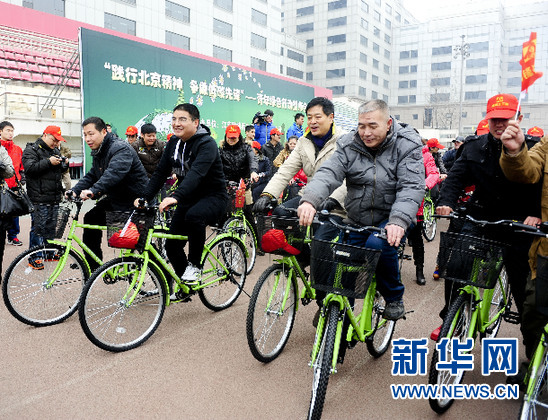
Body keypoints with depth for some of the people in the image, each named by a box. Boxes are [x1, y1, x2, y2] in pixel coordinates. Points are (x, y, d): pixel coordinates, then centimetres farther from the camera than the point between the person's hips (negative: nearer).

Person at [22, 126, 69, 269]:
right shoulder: (31, 149, -3)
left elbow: (60, 171, 27)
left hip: (54, 198, 7)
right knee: (38, 228, -4)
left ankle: (50, 252, 26)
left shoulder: (55, 151, 19)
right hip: (39, 198, -7)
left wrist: (64, 164, 5)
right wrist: (49, 162, -22)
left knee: (51, 227, 14)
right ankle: (34, 259, 3)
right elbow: (29, 168, -18)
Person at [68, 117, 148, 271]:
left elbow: (114, 173, -40)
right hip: (116, 198, 9)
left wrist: (94, 190, -50)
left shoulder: (121, 148, -23)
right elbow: (91, 176, 8)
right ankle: (92, 266, 18)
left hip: (136, 201, -9)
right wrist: (75, 190, -7)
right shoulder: (98, 152, 9)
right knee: (91, 218, 6)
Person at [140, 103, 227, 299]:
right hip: (188, 198, 7)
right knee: (172, 245, 1)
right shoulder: (174, 142, 4)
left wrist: (176, 197, -50)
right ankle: (184, 284, 25)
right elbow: (160, 172, 5)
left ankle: (194, 265, -15)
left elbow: (196, 173, -36)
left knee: (193, 216, -38)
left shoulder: (206, 144, -20)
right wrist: (144, 197, -7)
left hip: (213, 197, -7)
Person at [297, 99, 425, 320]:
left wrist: (399, 221, -41)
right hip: (358, 219, 4)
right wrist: (310, 200, -40)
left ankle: (394, 298, -5)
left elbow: (411, 188, -23)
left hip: (391, 218, -3)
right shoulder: (349, 144, -6)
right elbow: (329, 173, -20)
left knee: (379, 245, -31)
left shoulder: (408, 145, -13)